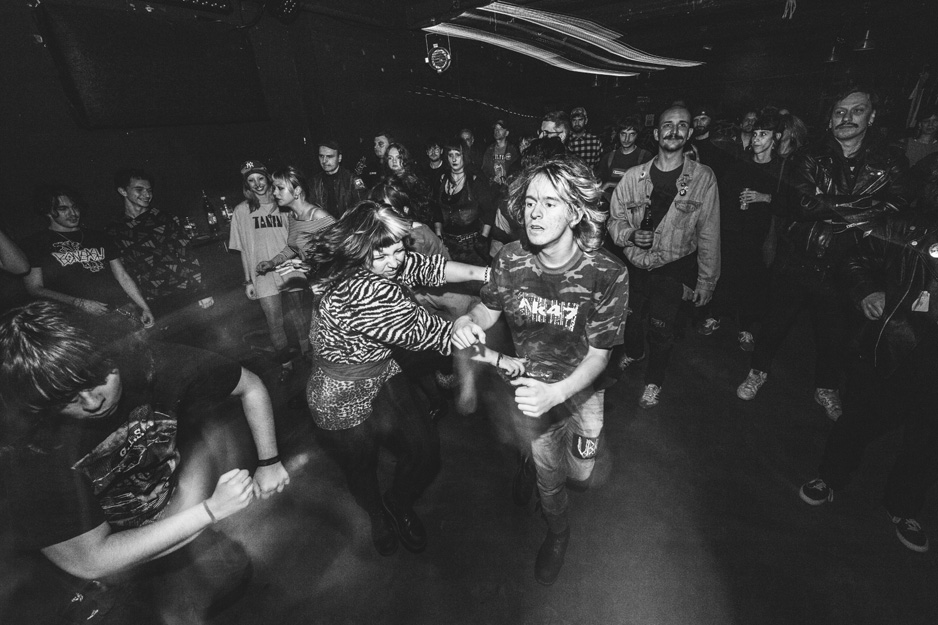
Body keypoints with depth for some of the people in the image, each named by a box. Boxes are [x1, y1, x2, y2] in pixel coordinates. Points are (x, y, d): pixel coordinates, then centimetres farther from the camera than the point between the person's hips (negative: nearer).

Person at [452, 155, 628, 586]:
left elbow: (599, 354, -20)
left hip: (576, 386, -1)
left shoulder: (606, 274, -25)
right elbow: (489, 310, -3)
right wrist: (469, 322, -28)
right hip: (526, 382, 1)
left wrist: (555, 393, -37)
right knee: (548, 476, 11)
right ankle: (558, 533, 52)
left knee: (580, 476, 15)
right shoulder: (512, 259, -16)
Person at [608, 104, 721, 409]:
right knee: (630, 317, 19)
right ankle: (633, 352, 53)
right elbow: (614, 220, 3)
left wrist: (706, 280, -3)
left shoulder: (703, 178, -8)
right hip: (634, 266, 2)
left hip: (673, 270, -2)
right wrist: (631, 235, -19)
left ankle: (654, 381, 32)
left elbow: (709, 234, -5)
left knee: (661, 330, 4)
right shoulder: (633, 176, -4)